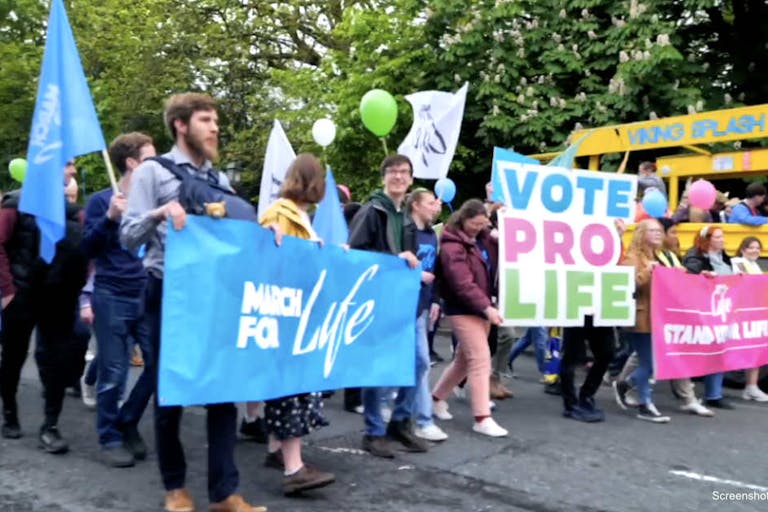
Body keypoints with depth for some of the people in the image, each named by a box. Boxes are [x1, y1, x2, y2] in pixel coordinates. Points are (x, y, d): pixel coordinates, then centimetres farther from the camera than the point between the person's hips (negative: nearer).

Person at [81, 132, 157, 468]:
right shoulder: (101, 200, -1)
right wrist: (110, 218, -18)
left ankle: (127, 422, 24)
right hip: (112, 298, -4)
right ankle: (110, 439, 15)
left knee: (158, 364, 2)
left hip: (148, 296, 4)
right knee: (113, 374, 0)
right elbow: (88, 249, -6)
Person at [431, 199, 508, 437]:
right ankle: (482, 418, -4)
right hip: (463, 309, -8)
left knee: (465, 359, 15)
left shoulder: (483, 239, 11)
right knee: (481, 360, -10)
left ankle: (437, 398, 32)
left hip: (482, 307, 8)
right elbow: (463, 284, -22)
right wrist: (487, 307, -26)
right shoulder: (452, 246, -15)